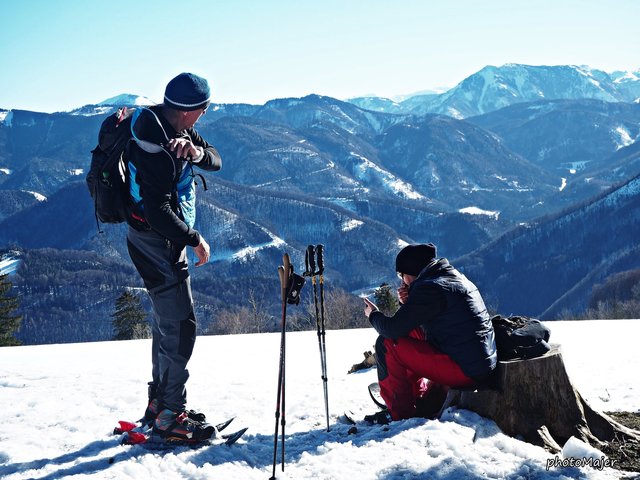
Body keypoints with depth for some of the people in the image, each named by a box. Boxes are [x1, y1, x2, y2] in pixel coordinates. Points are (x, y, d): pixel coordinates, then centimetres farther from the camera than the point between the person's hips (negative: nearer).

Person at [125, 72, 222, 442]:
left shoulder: (177, 130, 3)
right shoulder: (156, 148, -27)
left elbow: (217, 161, 5)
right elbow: (158, 212, -29)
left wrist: (198, 151, -18)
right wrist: (195, 240, -17)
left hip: (167, 241, 11)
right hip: (158, 242, -11)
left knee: (168, 322, 18)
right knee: (180, 326, -7)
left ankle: (160, 402, 30)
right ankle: (171, 416, 0)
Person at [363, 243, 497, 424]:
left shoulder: (430, 288, -16)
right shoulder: (454, 278, 15)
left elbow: (393, 328, -15)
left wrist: (373, 314, 5)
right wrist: (407, 302, 4)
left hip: (465, 370, -10)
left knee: (386, 344, -7)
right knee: (413, 334, 26)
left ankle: (400, 412, 1)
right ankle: (421, 401, 25)